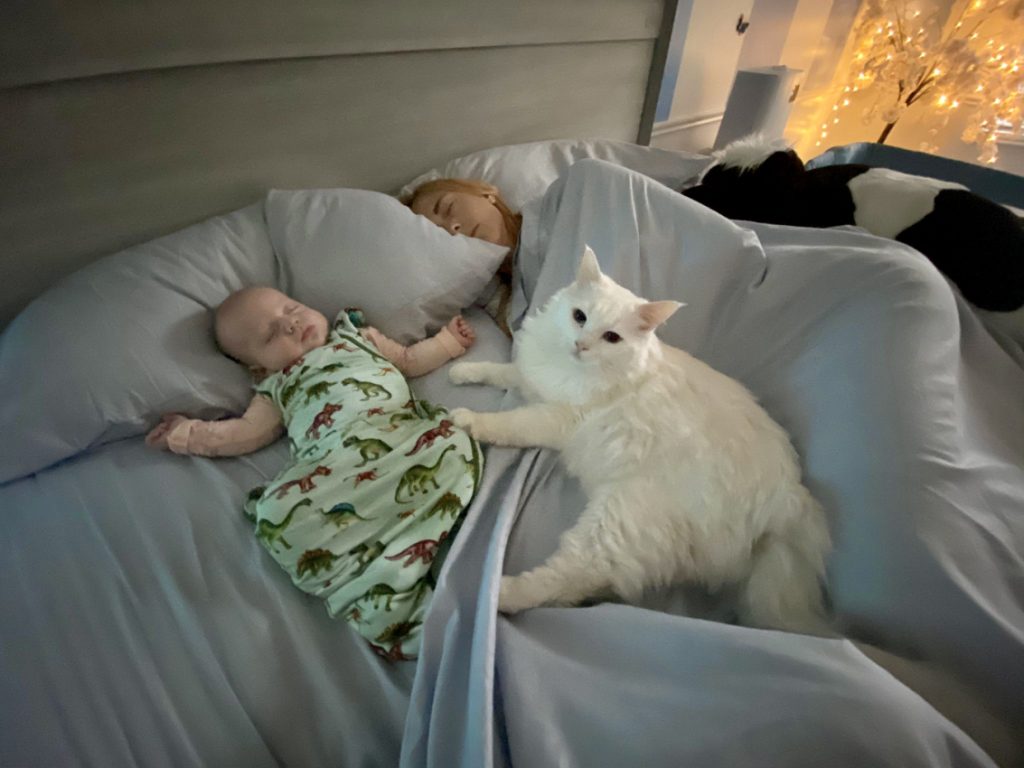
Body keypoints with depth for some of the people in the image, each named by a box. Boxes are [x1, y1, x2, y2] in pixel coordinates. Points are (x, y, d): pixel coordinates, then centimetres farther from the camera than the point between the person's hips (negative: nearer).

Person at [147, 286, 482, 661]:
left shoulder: (360, 337, 35)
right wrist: (191, 432, 18)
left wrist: (449, 339, 38)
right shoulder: (277, 388, 32)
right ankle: (389, 604, -31)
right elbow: (248, 430, 27)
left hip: (407, 437, 1)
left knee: (452, 447, -30)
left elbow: (409, 359, 39)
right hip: (335, 463, 0)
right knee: (280, 514, -28)